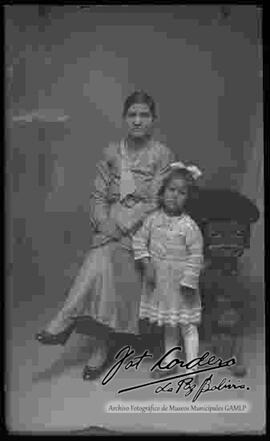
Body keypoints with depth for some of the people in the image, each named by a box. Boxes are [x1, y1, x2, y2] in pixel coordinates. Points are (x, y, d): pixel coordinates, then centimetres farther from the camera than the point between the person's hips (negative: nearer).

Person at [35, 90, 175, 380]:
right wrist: (105, 224, -11)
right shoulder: (111, 153, 11)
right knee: (102, 262, -26)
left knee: (102, 257, -30)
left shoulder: (162, 155, 0)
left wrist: (121, 228, -17)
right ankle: (101, 343, -18)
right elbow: (98, 196, 9)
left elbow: (155, 203, -8)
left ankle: (66, 320, -21)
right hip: (110, 227, 3)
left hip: (141, 227, -3)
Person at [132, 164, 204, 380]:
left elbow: (196, 256, -15)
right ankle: (169, 362, 35)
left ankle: (191, 369, 16)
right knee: (168, 324, 20)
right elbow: (140, 240, 2)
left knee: (187, 325, 5)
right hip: (159, 281, 5)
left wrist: (188, 281, -16)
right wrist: (147, 265, -7)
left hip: (180, 281, -5)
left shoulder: (189, 226, -17)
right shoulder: (153, 218, -3)